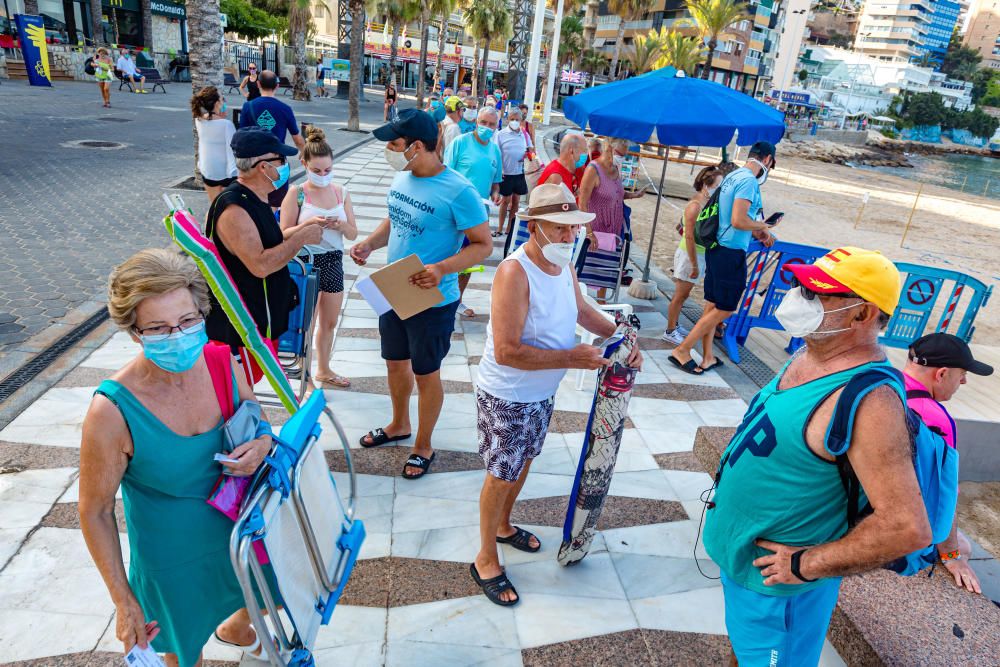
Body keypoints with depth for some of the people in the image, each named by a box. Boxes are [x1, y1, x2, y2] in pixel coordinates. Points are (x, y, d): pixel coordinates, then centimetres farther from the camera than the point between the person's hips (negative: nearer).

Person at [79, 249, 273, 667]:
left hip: (240, 525, 5)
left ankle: (234, 629, 66)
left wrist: (262, 443, -24)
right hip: (174, 558, -4)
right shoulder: (112, 411, -30)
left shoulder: (221, 359, -20)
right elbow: (95, 512, -17)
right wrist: (123, 601, -10)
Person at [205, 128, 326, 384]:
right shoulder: (234, 209, -24)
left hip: (262, 318, 10)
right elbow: (260, 265, -32)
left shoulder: (254, 200, 10)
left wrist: (304, 227, 11)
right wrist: (302, 238, -22)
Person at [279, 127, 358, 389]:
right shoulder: (296, 194, -9)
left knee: (329, 322, 18)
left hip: (334, 261, 5)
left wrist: (341, 225, -17)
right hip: (307, 262, -5)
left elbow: (353, 234, 4)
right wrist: (309, 224, -26)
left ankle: (324, 370, 37)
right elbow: (285, 234, -10)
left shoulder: (341, 192, 3)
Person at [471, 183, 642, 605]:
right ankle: (486, 561, 29)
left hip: (543, 393, 8)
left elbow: (582, 310, 17)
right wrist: (572, 358, -30)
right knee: (502, 475, 7)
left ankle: (503, 526, 51)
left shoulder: (563, 263, -2)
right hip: (507, 397, -8)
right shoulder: (515, 273, -30)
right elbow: (507, 352, -34)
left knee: (524, 462, 25)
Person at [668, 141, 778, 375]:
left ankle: (707, 357, 23)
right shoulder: (749, 180, -16)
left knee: (713, 306, 14)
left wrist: (757, 233, 18)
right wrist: (762, 226, -6)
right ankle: (682, 351, 3)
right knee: (724, 309, 1)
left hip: (717, 249, 9)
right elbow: (738, 221, -24)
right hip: (731, 253, -9)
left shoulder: (732, 176, 13)